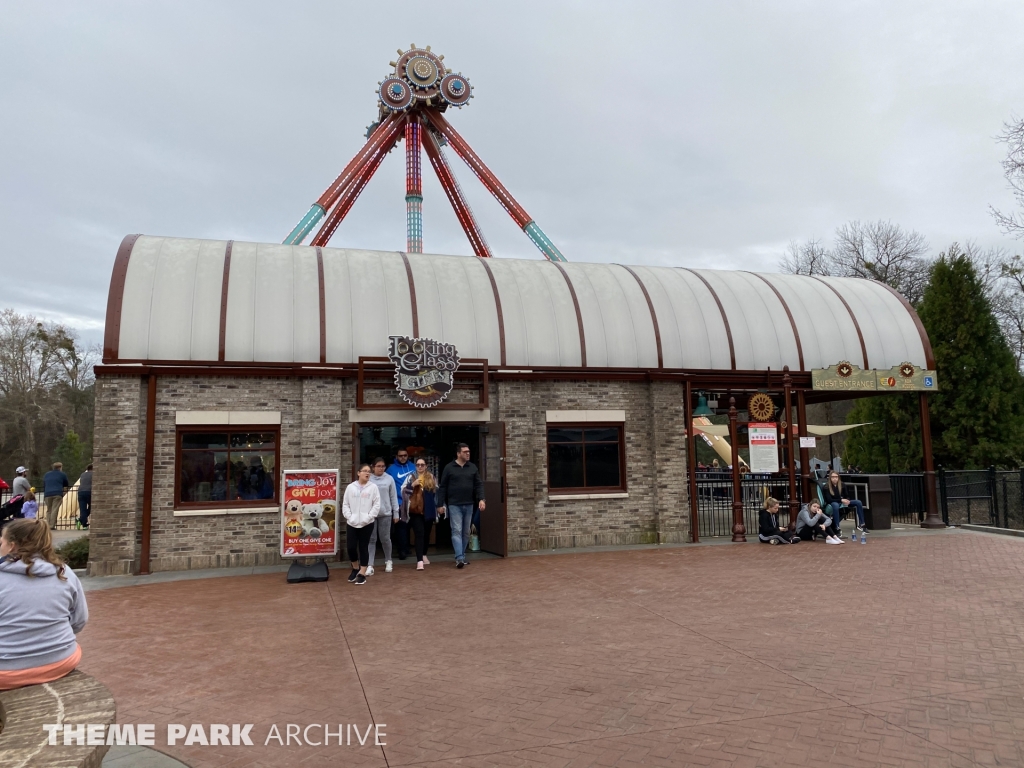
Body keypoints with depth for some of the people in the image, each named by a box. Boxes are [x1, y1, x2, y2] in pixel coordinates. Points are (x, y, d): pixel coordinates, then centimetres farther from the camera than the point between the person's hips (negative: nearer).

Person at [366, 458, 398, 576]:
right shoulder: (368, 479, -2)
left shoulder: (389, 479, 1)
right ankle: (370, 565, 5)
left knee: (385, 539, 9)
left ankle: (388, 561, 29)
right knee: (371, 539, 3)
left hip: (385, 514, 1)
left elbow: (393, 497, 6)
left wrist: (396, 513, 6)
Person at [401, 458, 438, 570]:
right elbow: (403, 490, -5)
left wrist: (438, 506, 10)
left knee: (426, 534, 13)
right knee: (419, 534, -10)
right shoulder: (411, 478, 4)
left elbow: (437, 492, 15)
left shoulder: (432, 478, 10)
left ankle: (424, 555, 33)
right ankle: (419, 560, -15)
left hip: (429, 511, 3)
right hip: (415, 511, -3)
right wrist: (413, 485, -19)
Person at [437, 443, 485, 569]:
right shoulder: (449, 468, -2)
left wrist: (481, 499, -7)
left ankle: (463, 556, 21)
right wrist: (440, 504, -3)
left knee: (466, 532, 10)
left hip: (469, 505, 4)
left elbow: (478, 484, 8)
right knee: (457, 531, -9)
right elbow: (442, 487, 0)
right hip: (454, 505, -4)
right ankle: (459, 558, -12)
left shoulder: (473, 467, 7)